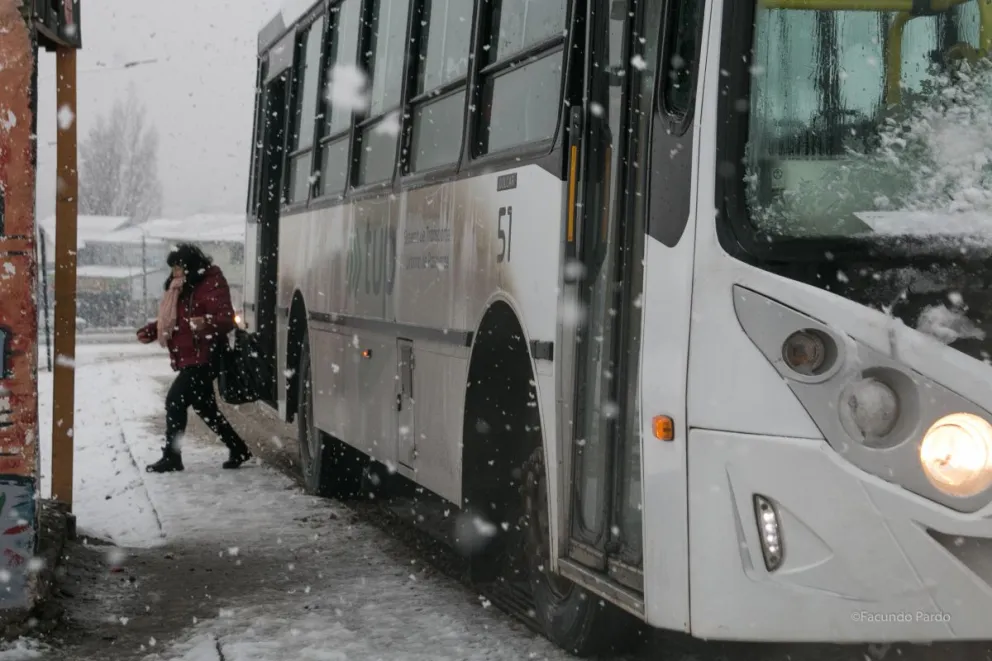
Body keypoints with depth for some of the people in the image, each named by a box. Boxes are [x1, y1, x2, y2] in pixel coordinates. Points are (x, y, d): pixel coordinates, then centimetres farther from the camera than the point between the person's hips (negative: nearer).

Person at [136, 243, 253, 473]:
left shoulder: (211, 285, -14)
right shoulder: (182, 288, 15)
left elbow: (227, 319, -23)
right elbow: (172, 319, 24)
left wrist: (207, 322, -43)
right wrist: (151, 331, 9)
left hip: (203, 359, -10)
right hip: (190, 359, 10)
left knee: (175, 401, -12)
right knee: (205, 407, 14)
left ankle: (171, 457, -5)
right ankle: (238, 449, 24)